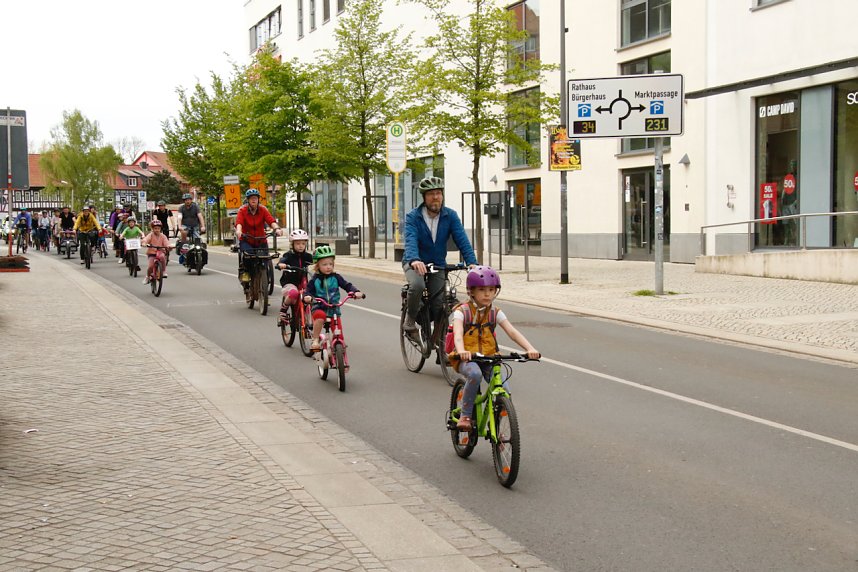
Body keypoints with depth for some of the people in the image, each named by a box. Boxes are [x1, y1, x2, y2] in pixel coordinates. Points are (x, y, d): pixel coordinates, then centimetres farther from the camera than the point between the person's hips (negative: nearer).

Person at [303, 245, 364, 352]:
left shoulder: (336, 277, 3)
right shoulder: (314, 280, 1)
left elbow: (347, 285, 0)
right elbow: (308, 290, 0)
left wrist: (356, 292, -20)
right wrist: (307, 297, -25)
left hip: (334, 308, 2)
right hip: (319, 307, -2)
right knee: (320, 316, -37)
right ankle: (315, 340, -26)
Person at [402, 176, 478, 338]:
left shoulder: (450, 216, -6)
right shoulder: (413, 217, -13)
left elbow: (462, 240, -16)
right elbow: (410, 240, -29)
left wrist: (472, 262, -32)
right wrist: (415, 260, -50)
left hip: (438, 265, 2)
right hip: (415, 263, -2)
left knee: (439, 304, -11)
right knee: (417, 285, -34)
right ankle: (410, 319, -8)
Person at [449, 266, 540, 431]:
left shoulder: (495, 313, 5)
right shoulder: (462, 311, -5)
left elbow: (512, 332, -7)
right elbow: (458, 333, -24)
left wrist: (530, 348, -25)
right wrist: (461, 351, -46)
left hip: (489, 358, 3)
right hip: (467, 359, -3)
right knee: (474, 374, -37)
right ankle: (465, 416, -20)